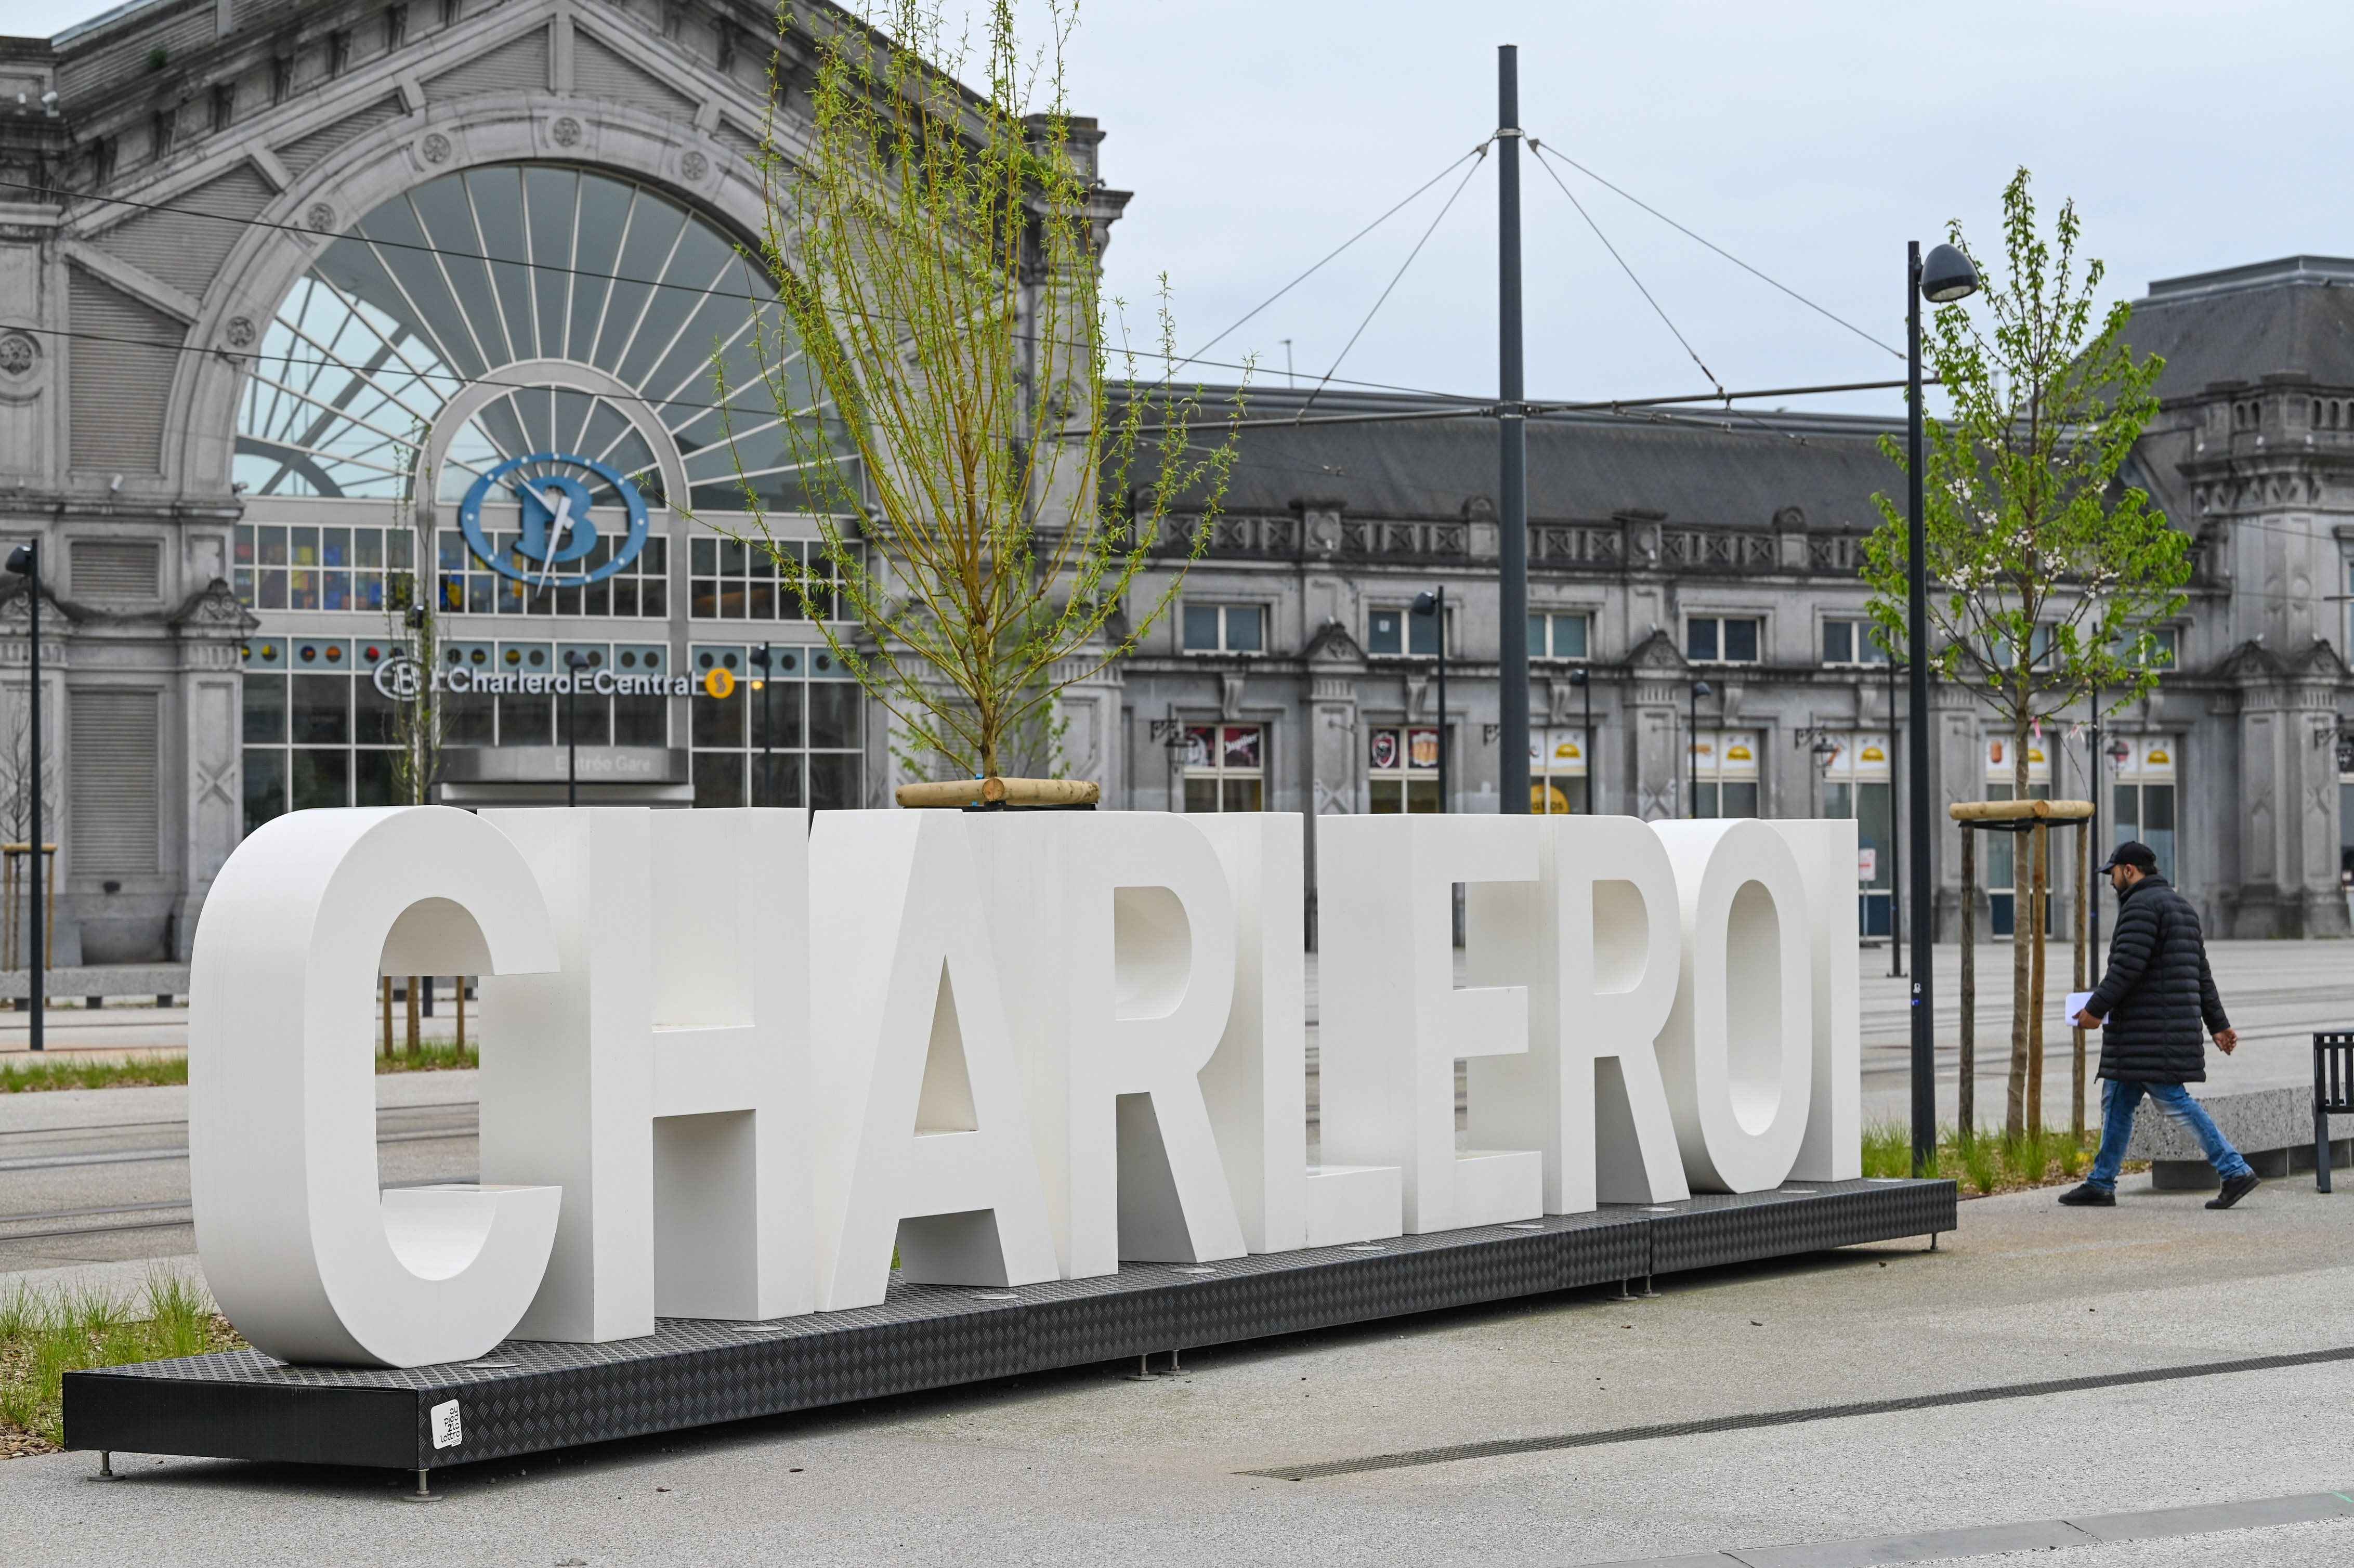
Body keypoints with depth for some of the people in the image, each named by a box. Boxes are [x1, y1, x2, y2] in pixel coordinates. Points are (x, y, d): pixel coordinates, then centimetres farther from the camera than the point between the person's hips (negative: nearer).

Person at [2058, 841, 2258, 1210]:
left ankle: (2235, 1171, -11)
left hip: (2150, 1030, -10)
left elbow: (2127, 966, -22)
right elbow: (2202, 975, 19)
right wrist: (2218, 1025, 17)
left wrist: (2096, 1009, -16)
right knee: (2117, 1101, 12)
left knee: (2173, 1100, -10)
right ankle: (2101, 1185, 15)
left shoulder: (2141, 905, -12)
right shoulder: (2180, 906, 20)